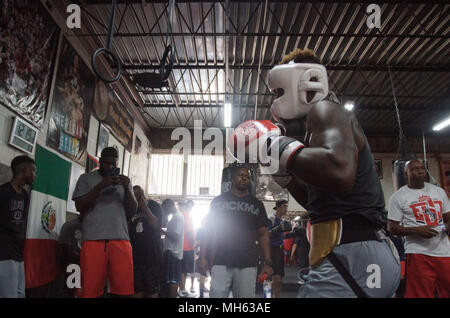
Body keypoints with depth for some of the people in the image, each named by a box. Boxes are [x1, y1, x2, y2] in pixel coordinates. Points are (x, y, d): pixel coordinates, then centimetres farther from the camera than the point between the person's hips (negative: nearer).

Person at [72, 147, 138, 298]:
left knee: (124, 289, -1)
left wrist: (126, 189, -5)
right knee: (91, 290, -1)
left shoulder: (124, 180, 18)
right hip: (93, 240, -2)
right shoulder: (86, 178, 11)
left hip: (121, 239, 2)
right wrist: (101, 186, -10)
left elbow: (132, 210, 12)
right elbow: (79, 206, 0)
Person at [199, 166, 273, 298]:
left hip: (248, 265, 2)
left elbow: (263, 235, 10)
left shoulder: (257, 204, 12)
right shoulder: (219, 201, 9)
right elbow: (208, 231, 8)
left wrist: (268, 263, 0)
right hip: (221, 263, -1)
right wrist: (203, 257, -2)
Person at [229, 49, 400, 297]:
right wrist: (280, 168, 17)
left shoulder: (324, 109, -7)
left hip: (353, 256, -11)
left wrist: (277, 146, -19)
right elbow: (317, 203, 25)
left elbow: (339, 172, -31)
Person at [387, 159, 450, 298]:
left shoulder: (439, 191, 15)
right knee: (421, 294, -3)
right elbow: (392, 227, -3)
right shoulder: (398, 197, -1)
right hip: (419, 254, -4)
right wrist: (417, 230, -18)